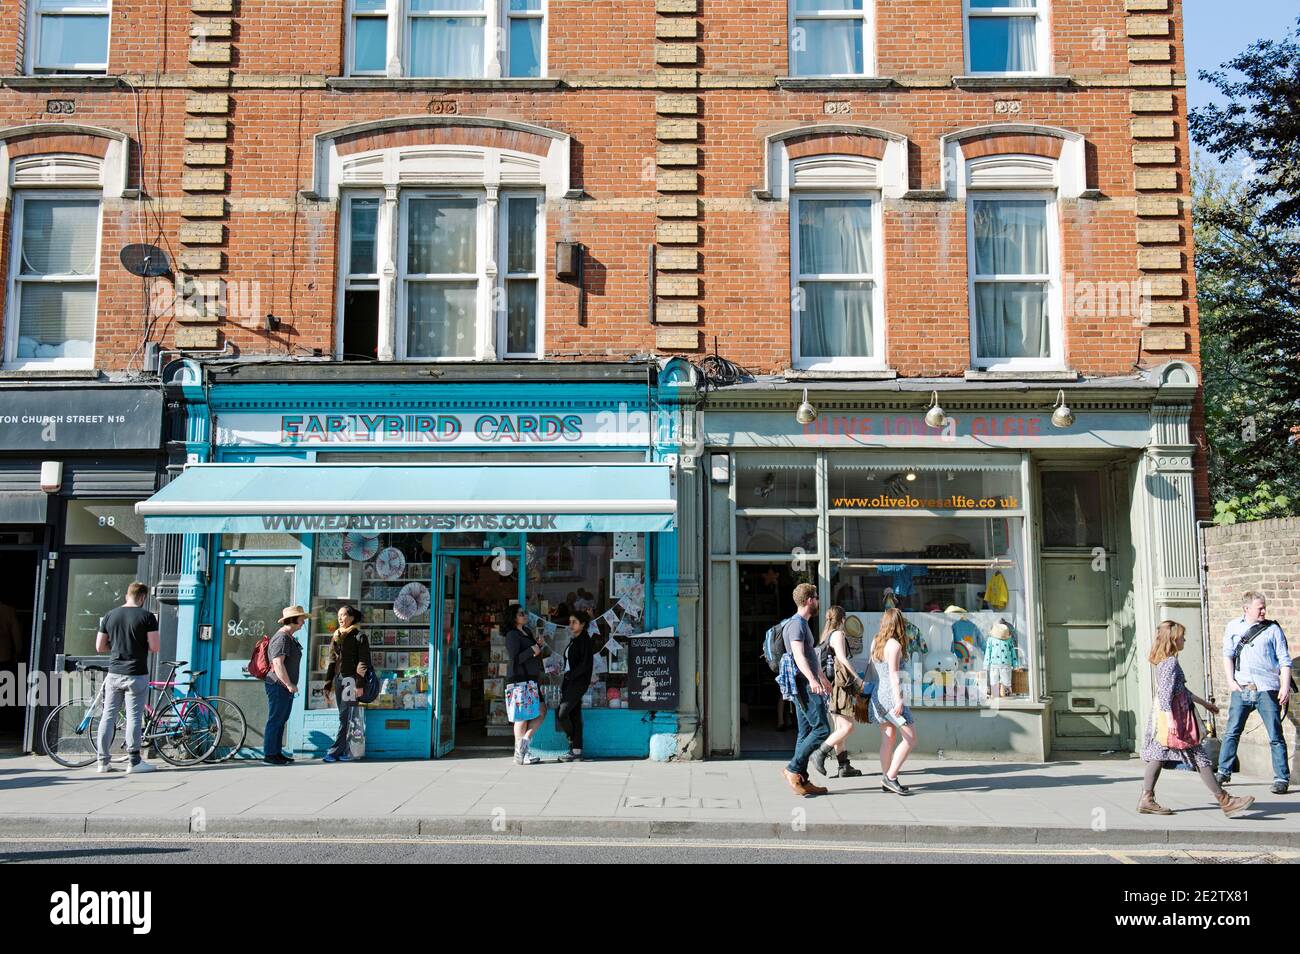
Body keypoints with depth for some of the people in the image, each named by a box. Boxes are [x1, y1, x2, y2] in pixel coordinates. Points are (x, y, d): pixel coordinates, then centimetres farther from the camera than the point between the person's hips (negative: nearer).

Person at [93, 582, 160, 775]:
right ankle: (133, 762, 3)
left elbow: (100, 647, 9)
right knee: (134, 717, 0)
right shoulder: (147, 616, -7)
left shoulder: (110, 615, 6)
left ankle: (102, 761, 14)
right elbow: (154, 647, -11)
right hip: (137, 675, -4)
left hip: (114, 673, 4)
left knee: (108, 715, 10)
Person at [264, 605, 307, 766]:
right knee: (275, 720, -5)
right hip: (278, 686, -10)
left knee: (281, 721, 14)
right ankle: (269, 754, -1)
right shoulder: (282, 638, -16)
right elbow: (278, 663, -25)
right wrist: (289, 684, -24)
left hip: (286, 687, 10)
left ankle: (277, 752, 20)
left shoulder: (290, 637, 18)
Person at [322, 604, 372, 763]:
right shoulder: (336, 637, 18)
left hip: (351, 679, -7)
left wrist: (360, 684, -16)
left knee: (345, 718, -9)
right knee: (344, 718, 7)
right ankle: (344, 752, 9)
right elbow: (332, 662, 19)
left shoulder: (359, 636, -2)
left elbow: (363, 662, -8)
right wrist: (328, 685, 14)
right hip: (338, 679, 7)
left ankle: (335, 751, -11)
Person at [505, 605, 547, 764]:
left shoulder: (527, 632, 18)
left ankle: (525, 741, 7)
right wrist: (533, 650, -14)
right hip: (519, 681, -9)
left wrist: (540, 644, 4)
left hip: (531, 680, 9)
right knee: (522, 717, -7)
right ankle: (520, 754, -2)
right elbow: (515, 659, -18)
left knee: (541, 711, 7)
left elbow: (539, 654, 22)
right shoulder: (512, 635, -9)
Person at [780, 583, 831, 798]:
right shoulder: (796, 624, -11)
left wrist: (823, 678, 44)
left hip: (806, 686, 10)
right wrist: (812, 679, -38)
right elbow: (798, 655, -25)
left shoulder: (802, 624, 22)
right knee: (822, 729, -13)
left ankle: (802, 781, 9)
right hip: (805, 685, -10)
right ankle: (793, 769, -10)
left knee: (806, 732, 8)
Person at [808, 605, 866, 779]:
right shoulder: (838, 634, -9)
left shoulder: (827, 636, 18)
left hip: (830, 686, 10)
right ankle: (819, 754, -15)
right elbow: (843, 659, -17)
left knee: (840, 729, 11)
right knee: (848, 727, -10)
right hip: (840, 685, -10)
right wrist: (858, 679, -17)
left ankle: (843, 767, 12)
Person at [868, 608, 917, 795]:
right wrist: (899, 700, -22)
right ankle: (890, 777, -7)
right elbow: (893, 674, -19)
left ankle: (887, 780, 11)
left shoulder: (875, 642, 12)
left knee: (888, 739, 11)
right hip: (891, 696, -9)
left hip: (878, 695, 9)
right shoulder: (894, 645, -12)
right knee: (910, 739, -4)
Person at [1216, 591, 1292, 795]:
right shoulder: (1233, 627, 11)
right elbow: (1227, 655, 11)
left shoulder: (1272, 629, 5)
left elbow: (1284, 660, 3)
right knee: (1231, 733, 4)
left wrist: (1285, 686, -8)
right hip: (1241, 689, 2)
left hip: (1267, 689, -2)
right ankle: (1223, 773, 13)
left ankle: (1282, 779, 5)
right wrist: (1230, 680, -1)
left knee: (1275, 736, -1)